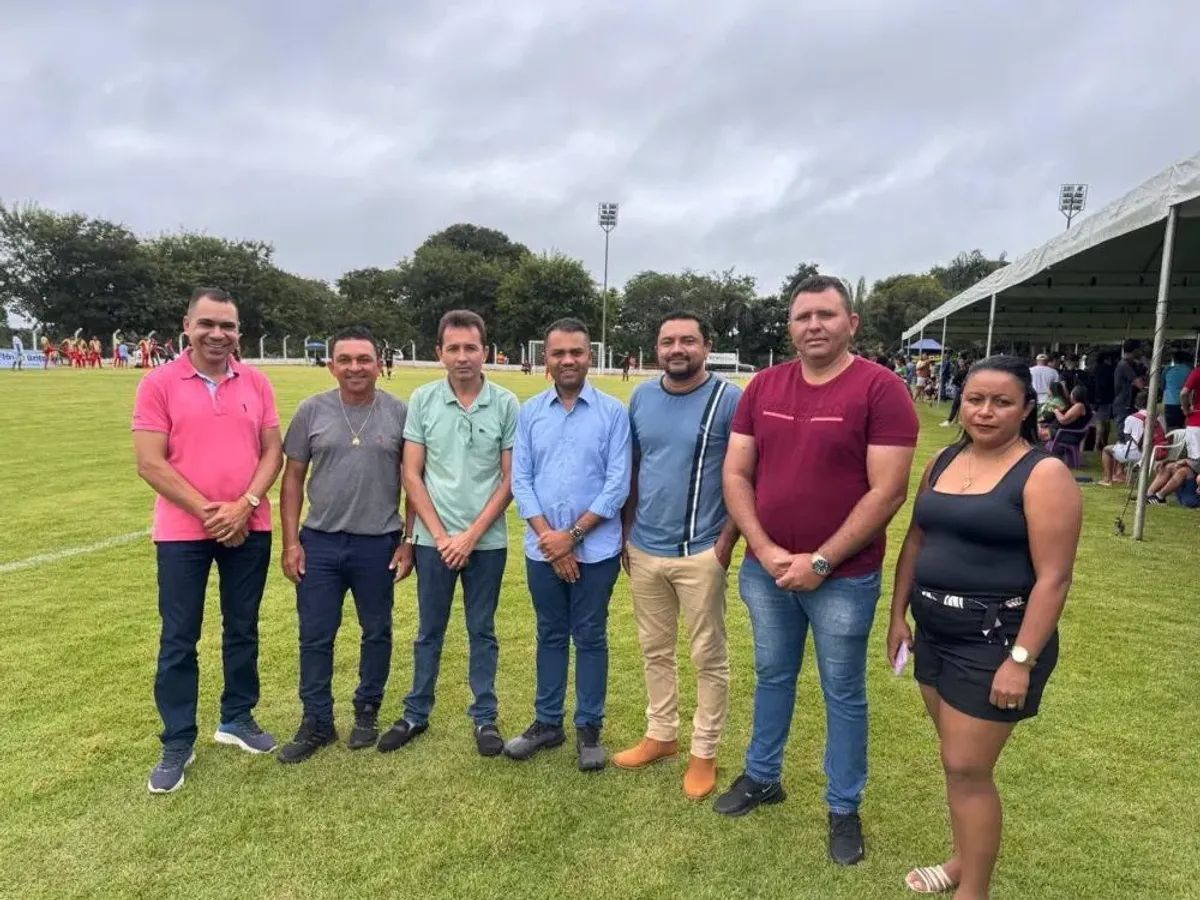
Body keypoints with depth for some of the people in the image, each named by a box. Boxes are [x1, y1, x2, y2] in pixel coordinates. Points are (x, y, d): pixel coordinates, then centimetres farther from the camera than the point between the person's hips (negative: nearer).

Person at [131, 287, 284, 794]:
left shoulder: (256, 383, 3)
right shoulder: (159, 384, -6)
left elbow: (273, 451, 2)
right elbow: (150, 463, -10)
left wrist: (245, 505, -12)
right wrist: (207, 510, -15)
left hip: (249, 528, 3)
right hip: (183, 531, -3)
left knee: (242, 629, 14)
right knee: (178, 639, 5)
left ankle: (237, 719, 31)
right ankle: (177, 745, 19)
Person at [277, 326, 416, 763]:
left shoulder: (400, 413, -3)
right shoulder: (312, 411, -1)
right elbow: (292, 478, 3)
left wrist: (409, 539, -2)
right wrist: (290, 542, -2)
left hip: (379, 544, -1)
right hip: (319, 542, 1)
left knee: (377, 633, 13)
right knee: (315, 636, 8)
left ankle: (367, 712, 32)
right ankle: (317, 722, 24)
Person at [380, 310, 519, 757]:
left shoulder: (506, 404, -5)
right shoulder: (422, 400, -2)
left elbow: (510, 480, -4)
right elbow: (411, 475, -1)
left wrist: (472, 535, -9)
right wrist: (441, 535, -7)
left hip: (487, 541, -1)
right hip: (434, 540, 1)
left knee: (482, 632, 12)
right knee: (429, 631, 14)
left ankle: (485, 717, 25)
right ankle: (416, 714, 29)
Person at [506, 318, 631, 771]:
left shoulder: (612, 412, -4)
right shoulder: (529, 412, 4)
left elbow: (618, 484, -9)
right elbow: (520, 481, 0)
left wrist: (573, 535, -12)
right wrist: (549, 537, -10)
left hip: (596, 550, -2)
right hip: (542, 550, 3)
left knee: (590, 638, 8)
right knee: (550, 636, 15)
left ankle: (589, 729, 23)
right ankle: (547, 722, 29)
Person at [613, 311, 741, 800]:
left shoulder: (729, 398, -10)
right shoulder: (641, 396, 6)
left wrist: (727, 539, -13)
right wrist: (626, 530, 10)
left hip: (700, 552, -5)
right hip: (644, 549, 5)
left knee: (708, 656, 8)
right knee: (655, 650, 18)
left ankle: (704, 752, 24)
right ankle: (661, 735, 36)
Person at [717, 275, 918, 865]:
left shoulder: (881, 389, -12)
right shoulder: (763, 387, 2)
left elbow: (888, 492, -16)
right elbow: (735, 474, 1)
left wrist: (821, 561, -16)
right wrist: (765, 550, -10)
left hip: (843, 578, -4)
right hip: (765, 570, 4)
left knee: (843, 695, 12)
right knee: (772, 677, 21)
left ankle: (844, 809, 31)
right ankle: (762, 777, 41)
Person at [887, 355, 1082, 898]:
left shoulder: (1044, 475, -14)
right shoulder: (943, 462, 6)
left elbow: (1053, 577, -17)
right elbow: (916, 542, 11)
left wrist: (1021, 659, -20)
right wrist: (898, 615, 9)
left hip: (995, 639, -6)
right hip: (935, 630, 7)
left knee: (968, 768, 0)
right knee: (957, 758, 19)